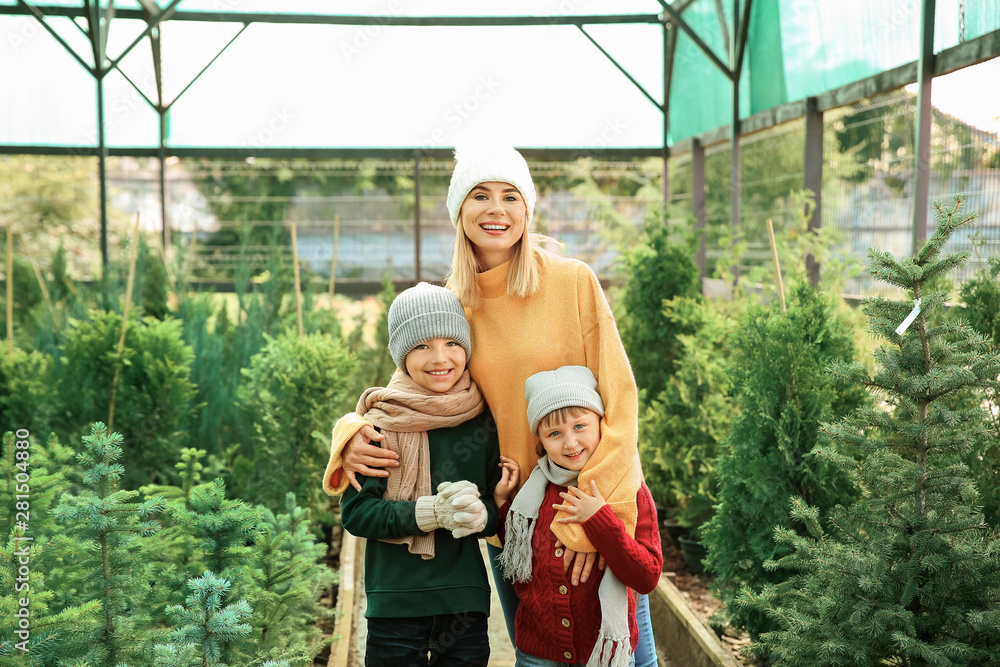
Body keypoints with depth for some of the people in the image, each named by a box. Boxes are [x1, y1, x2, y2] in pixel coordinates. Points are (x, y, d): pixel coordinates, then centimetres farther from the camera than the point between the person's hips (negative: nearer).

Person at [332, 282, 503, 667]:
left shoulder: (483, 421, 1)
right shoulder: (380, 422, -7)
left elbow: (502, 509, 6)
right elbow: (355, 512, -10)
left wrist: (479, 514, -17)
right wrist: (433, 512, -21)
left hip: (466, 604, 2)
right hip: (395, 603, -2)